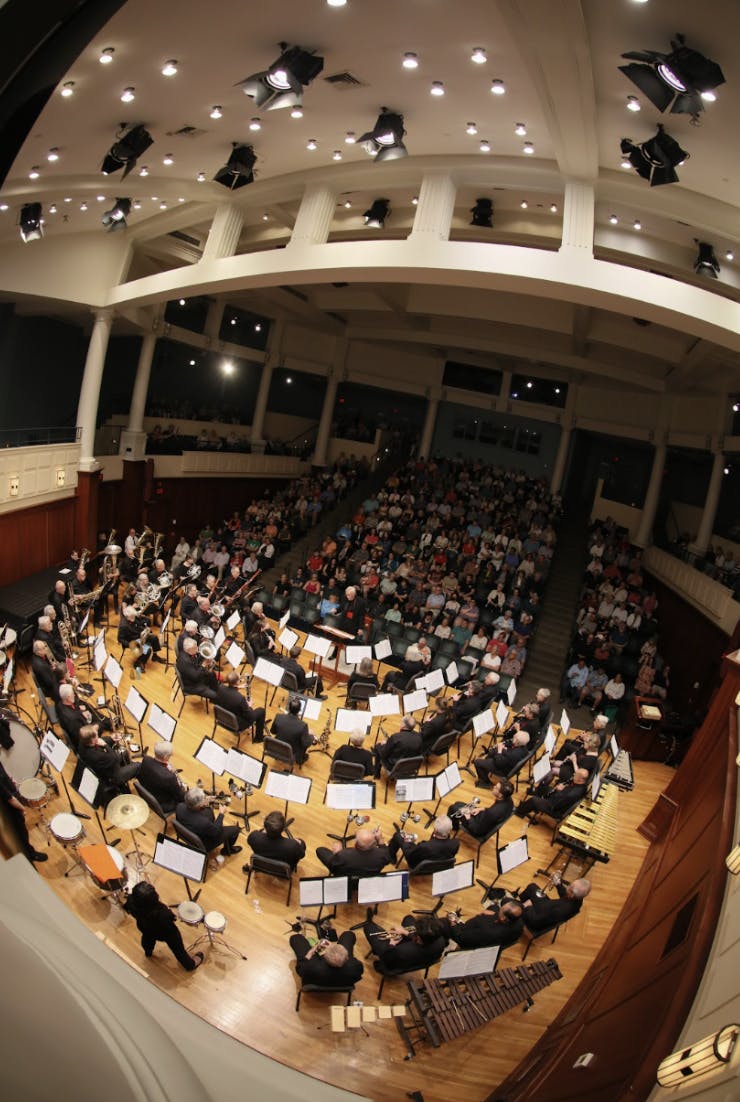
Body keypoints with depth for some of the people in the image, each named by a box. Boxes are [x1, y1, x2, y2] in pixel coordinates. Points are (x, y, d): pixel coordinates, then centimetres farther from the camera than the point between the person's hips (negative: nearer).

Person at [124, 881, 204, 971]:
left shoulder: (131, 902, -39)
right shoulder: (161, 913, -49)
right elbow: (170, 918, -26)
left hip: (145, 927, 4)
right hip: (166, 932, -4)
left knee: (147, 937, 41)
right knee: (178, 949, 27)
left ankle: (148, 952, 73)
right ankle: (191, 964, 54)